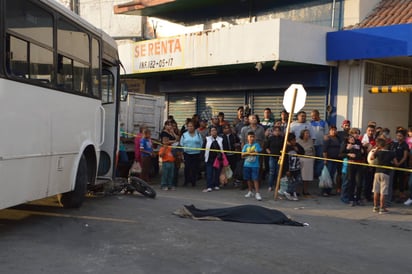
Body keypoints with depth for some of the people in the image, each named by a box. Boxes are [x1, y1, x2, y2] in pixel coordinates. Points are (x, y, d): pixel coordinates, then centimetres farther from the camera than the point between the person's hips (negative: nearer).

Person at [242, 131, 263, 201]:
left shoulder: (256, 145, -3)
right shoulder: (246, 146, 7)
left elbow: (256, 153, -15)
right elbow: (242, 155, -2)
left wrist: (247, 153, -10)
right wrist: (251, 153, -14)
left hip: (255, 165, -4)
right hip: (247, 165, 4)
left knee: (255, 179, -8)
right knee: (249, 179, 13)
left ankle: (257, 193, -9)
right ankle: (250, 192, 26)